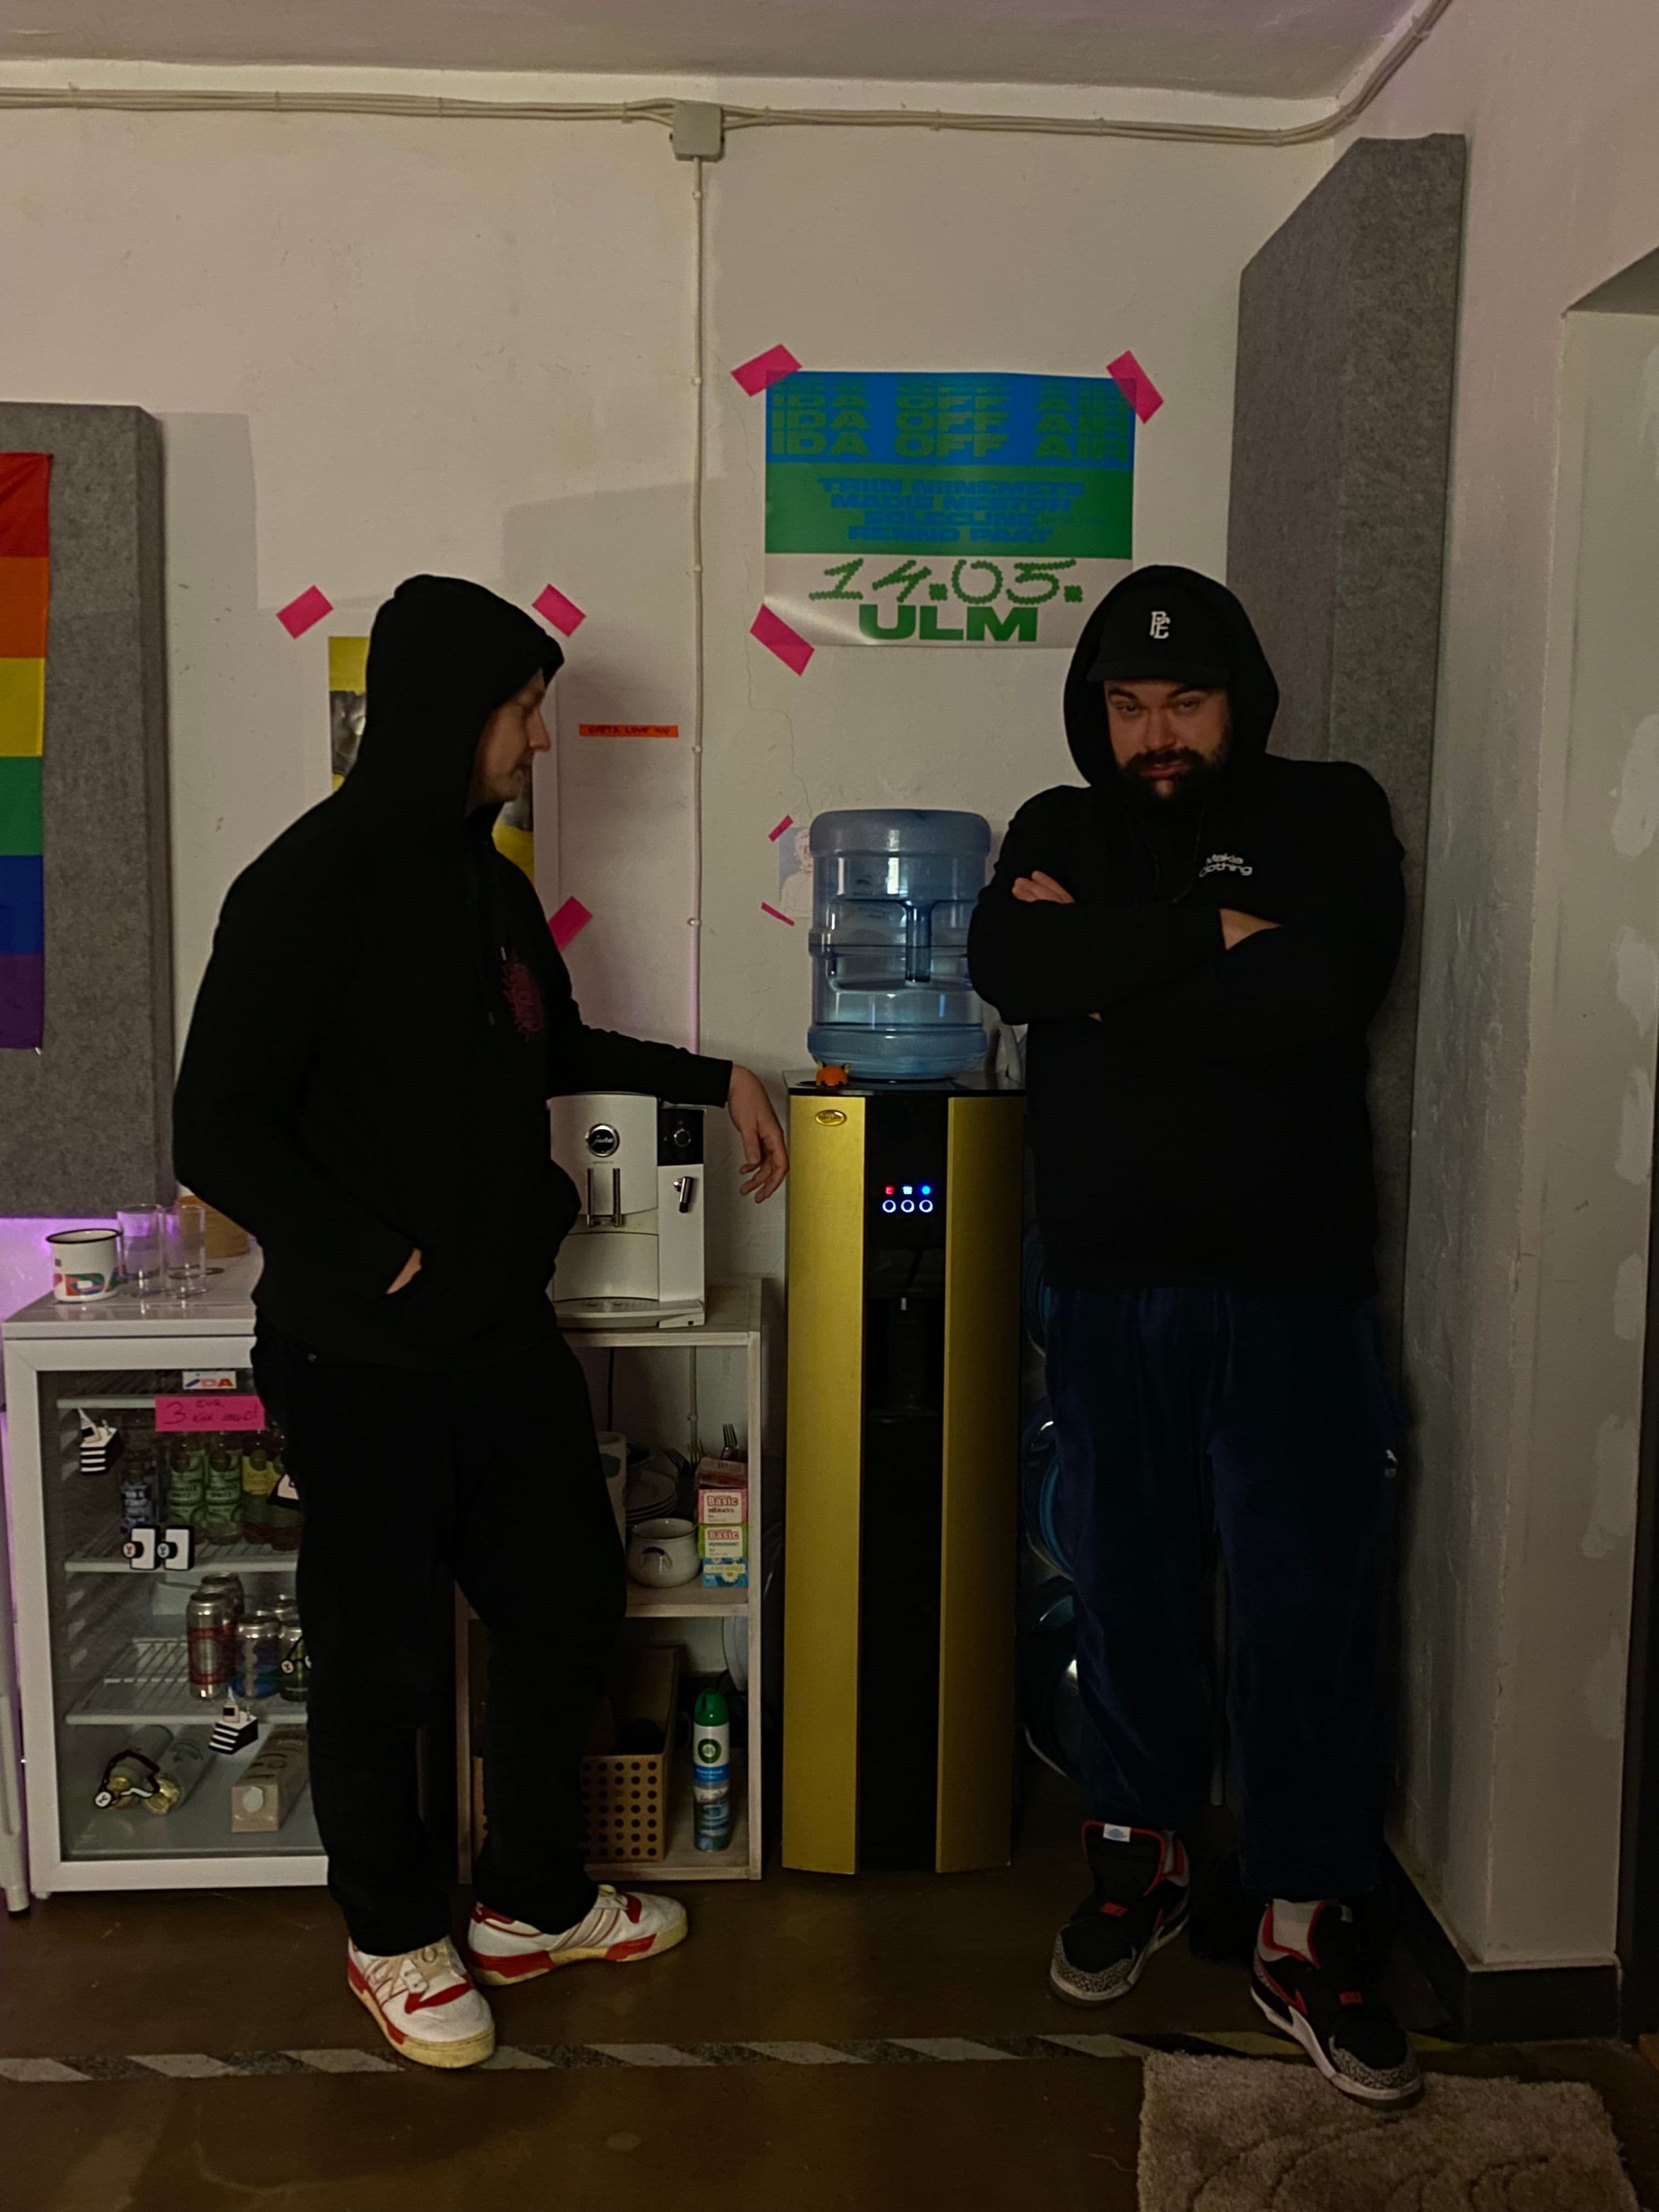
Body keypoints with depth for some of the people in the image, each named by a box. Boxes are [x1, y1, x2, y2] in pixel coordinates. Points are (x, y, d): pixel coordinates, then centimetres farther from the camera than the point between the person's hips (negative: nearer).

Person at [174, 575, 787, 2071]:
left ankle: (535, 1901, 38)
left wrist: (714, 1080, 21)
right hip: (365, 1367, -8)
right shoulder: (312, 885, -16)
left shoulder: (487, 880, 9)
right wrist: (381, 1261, -21)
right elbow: (220, 1134, -18)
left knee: (571, 1612, 17)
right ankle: (395, 1937, 33)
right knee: (380, 1662, 10)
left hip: (507, 1342, 8)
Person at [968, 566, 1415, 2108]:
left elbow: (1319, 990, -17)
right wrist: (1204, 935, -16)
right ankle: (1143, 1853, 32)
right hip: (1106, 1286, 3)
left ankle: (1303, 1929, 17)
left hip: (1286, 1290, -2)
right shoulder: (1062, 831, 10)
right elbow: (1006, 965, -11)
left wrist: (1108, 974, -11)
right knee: (1124, 1582, 12)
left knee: (1304, 1600, 1)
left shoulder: (1327, 817, 2)